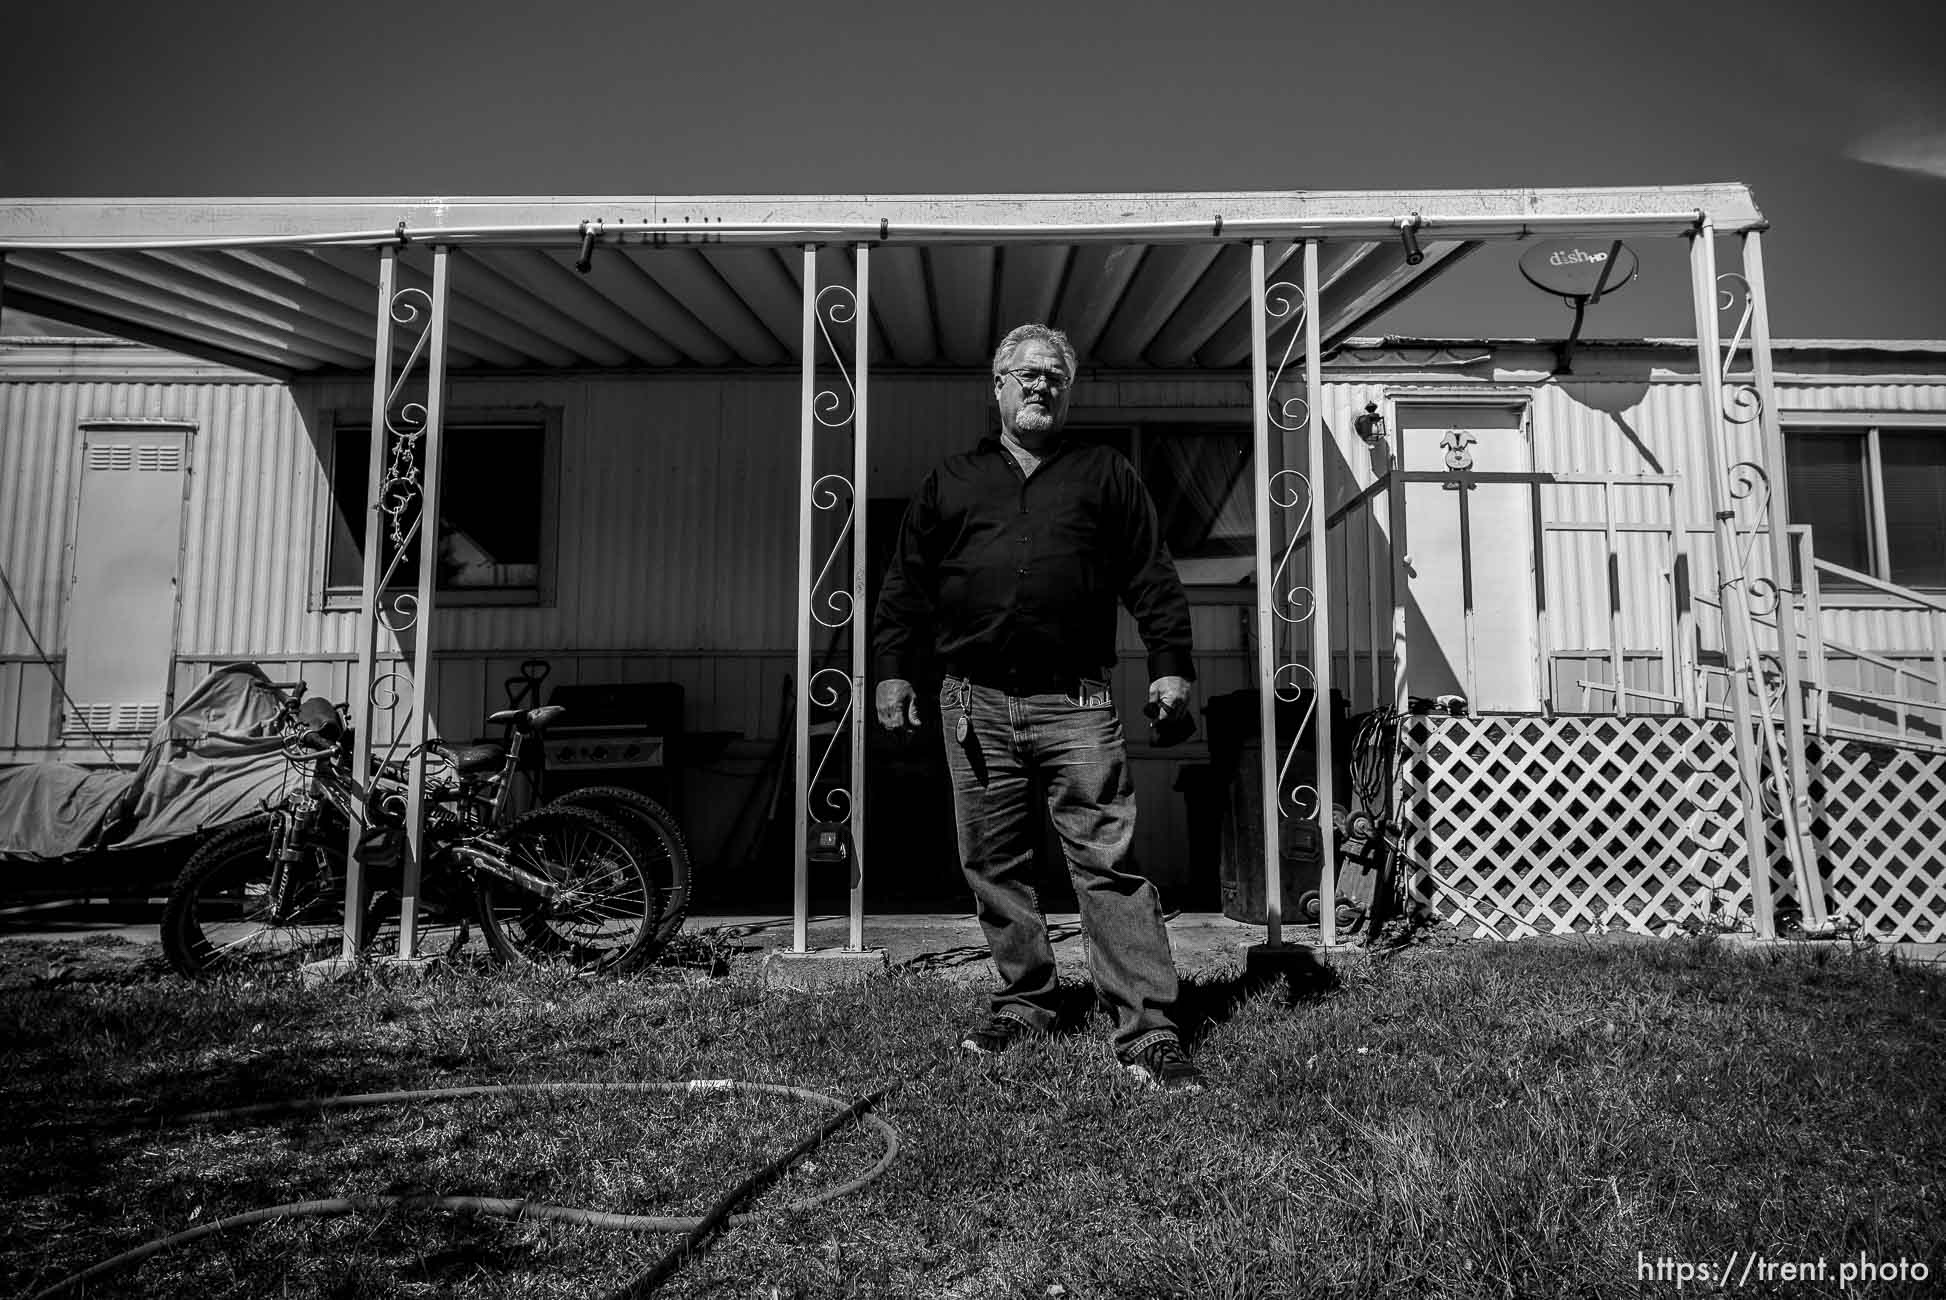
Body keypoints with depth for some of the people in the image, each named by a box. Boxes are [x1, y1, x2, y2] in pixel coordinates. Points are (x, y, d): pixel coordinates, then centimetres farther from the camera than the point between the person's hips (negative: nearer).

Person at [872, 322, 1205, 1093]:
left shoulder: (1105, 475, 13)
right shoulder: (950, 482, 17)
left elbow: (1152, 579, 10)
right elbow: (906, 585, 16)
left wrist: (1171, 666, 1)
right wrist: (891, 669, 7)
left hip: (1076, 704, -2)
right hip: (976, 706, 3)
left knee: (1108, 861, -6)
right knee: (993, 864, 8)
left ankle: (1147, 1031, -2)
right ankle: (1023, 1005, 24)